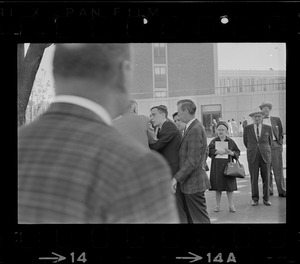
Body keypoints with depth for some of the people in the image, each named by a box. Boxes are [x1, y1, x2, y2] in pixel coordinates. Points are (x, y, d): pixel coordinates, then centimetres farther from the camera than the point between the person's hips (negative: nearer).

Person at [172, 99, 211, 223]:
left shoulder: (195, 129, -19)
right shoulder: (192, 127, 13)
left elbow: (193, 160, -23)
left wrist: (177, 178, -20)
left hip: (193, 182, -10)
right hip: (190, 182, 10)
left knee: (200, 218, -2)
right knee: (191, 217, 15)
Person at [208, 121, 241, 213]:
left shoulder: (231, 141, 5)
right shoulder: (214, 141, 4)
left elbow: (237, 152, 8)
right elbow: (208, 150, -7)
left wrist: (232, 153, -12)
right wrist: (217, 151, -20)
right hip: (217, 166, 0)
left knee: (229, 186, 1)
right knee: (218, 187, 5)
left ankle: (231, 205, 10)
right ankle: (218, 205, 16)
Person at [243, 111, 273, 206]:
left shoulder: (268, 128, 4)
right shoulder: (247, 128, 2)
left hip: (265, 156, 1)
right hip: (252, 157, 0)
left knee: (266, 178, 2)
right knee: (254, 178, 0)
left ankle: (266, 198, 12)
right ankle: (255, 199, 9)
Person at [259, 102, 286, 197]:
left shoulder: (276, 119, 11)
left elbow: (281, 132, 14)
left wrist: (280, 143, 4)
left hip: (275, 146, -1)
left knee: (278, 169, -3)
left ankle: (282, 191, 1)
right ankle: (269, 190, 11)